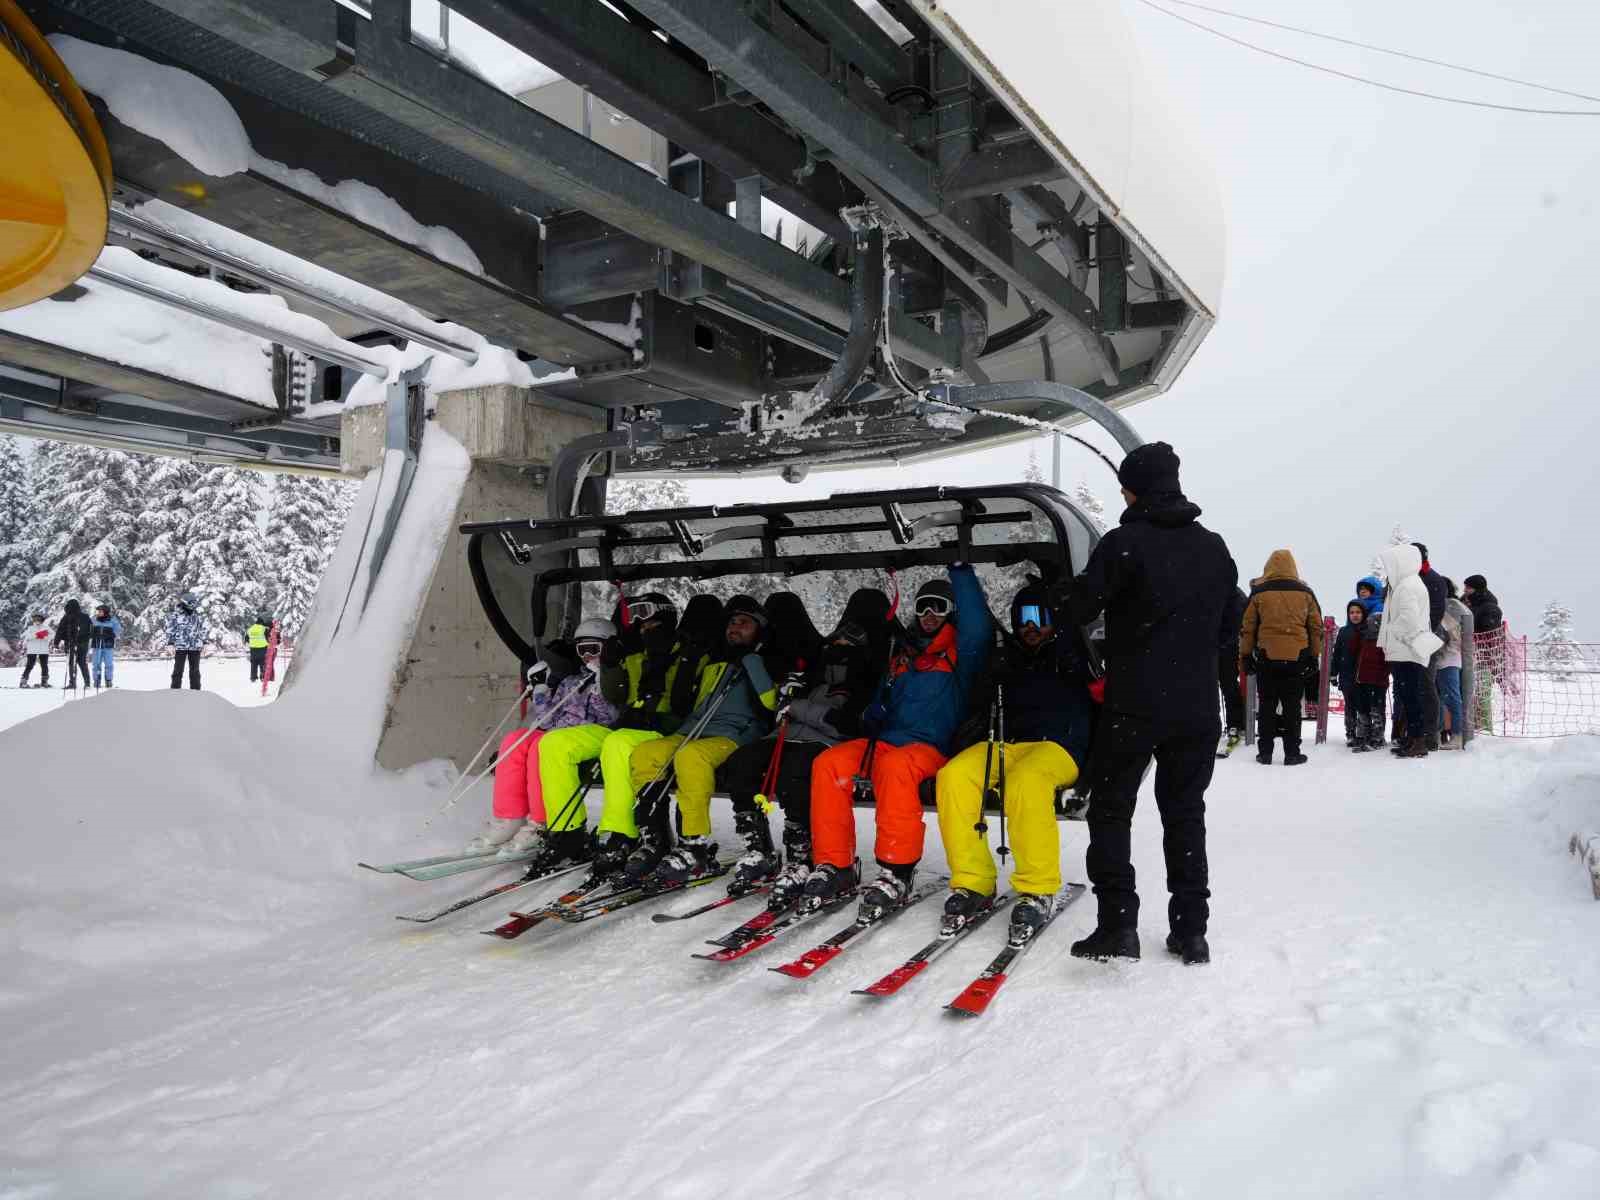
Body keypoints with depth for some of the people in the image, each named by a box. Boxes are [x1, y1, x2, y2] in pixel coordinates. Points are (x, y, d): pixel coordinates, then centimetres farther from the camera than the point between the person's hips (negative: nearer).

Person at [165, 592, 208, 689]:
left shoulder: (199, 617, 8)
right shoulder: (175, 616, -3)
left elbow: (203, 631, 15)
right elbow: (170, 631, -1)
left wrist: (204, 644, 12)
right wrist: (171, 645, -6)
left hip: (195, 648, 3)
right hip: (180, 647, -3)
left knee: (195, 671, 7)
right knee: (178, 670, 1)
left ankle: (196, 691, 13)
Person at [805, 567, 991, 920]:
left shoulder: (959, 650, 7)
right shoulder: (902, 653, 25)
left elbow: (977, 625, -15)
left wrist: (961, 571, -15)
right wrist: (871, 720, 6)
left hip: (931, 748, -5)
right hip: (884, 741, 6)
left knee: (895, 765, -39)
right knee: (829, 764, -21)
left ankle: (897, 871, -33)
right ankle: (835, 866, -18)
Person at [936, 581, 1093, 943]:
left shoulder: (1071, 654, 17)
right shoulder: (1008, 659, 24)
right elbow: (977, 706, 19)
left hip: (1057, 747, -3)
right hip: (1004, 745, 4)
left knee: (1026, 780, -38)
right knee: (953, 777, -26)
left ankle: (1038, 890, -28)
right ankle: (973, 884, -20)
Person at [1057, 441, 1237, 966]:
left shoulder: (1126, 542, -11)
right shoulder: (1214, 548, 9)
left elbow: (1079, 607, -10)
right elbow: (1228, 621, 18)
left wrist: (1061, 603, 12)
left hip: (1133, 705, -5)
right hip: (1198, 707, 5)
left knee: (1112, 810, 6)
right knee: (1186, 814, 13)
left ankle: (1117, 924, 1)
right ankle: (1191, 930, 15)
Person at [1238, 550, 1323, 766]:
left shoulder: (1258, 592, 0)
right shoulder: (1305, 593, 4)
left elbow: (1247, 628, 2)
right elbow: (1316, 627, 8)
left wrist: (1245, 655, 10)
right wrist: (1314, 656, 15)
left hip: (1266, 658, 0)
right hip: (1297, 659, 1)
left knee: (1266, 706, 7)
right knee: (1292, 707, 6)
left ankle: (1265, 752, 8)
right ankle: (1292, 753, 7)